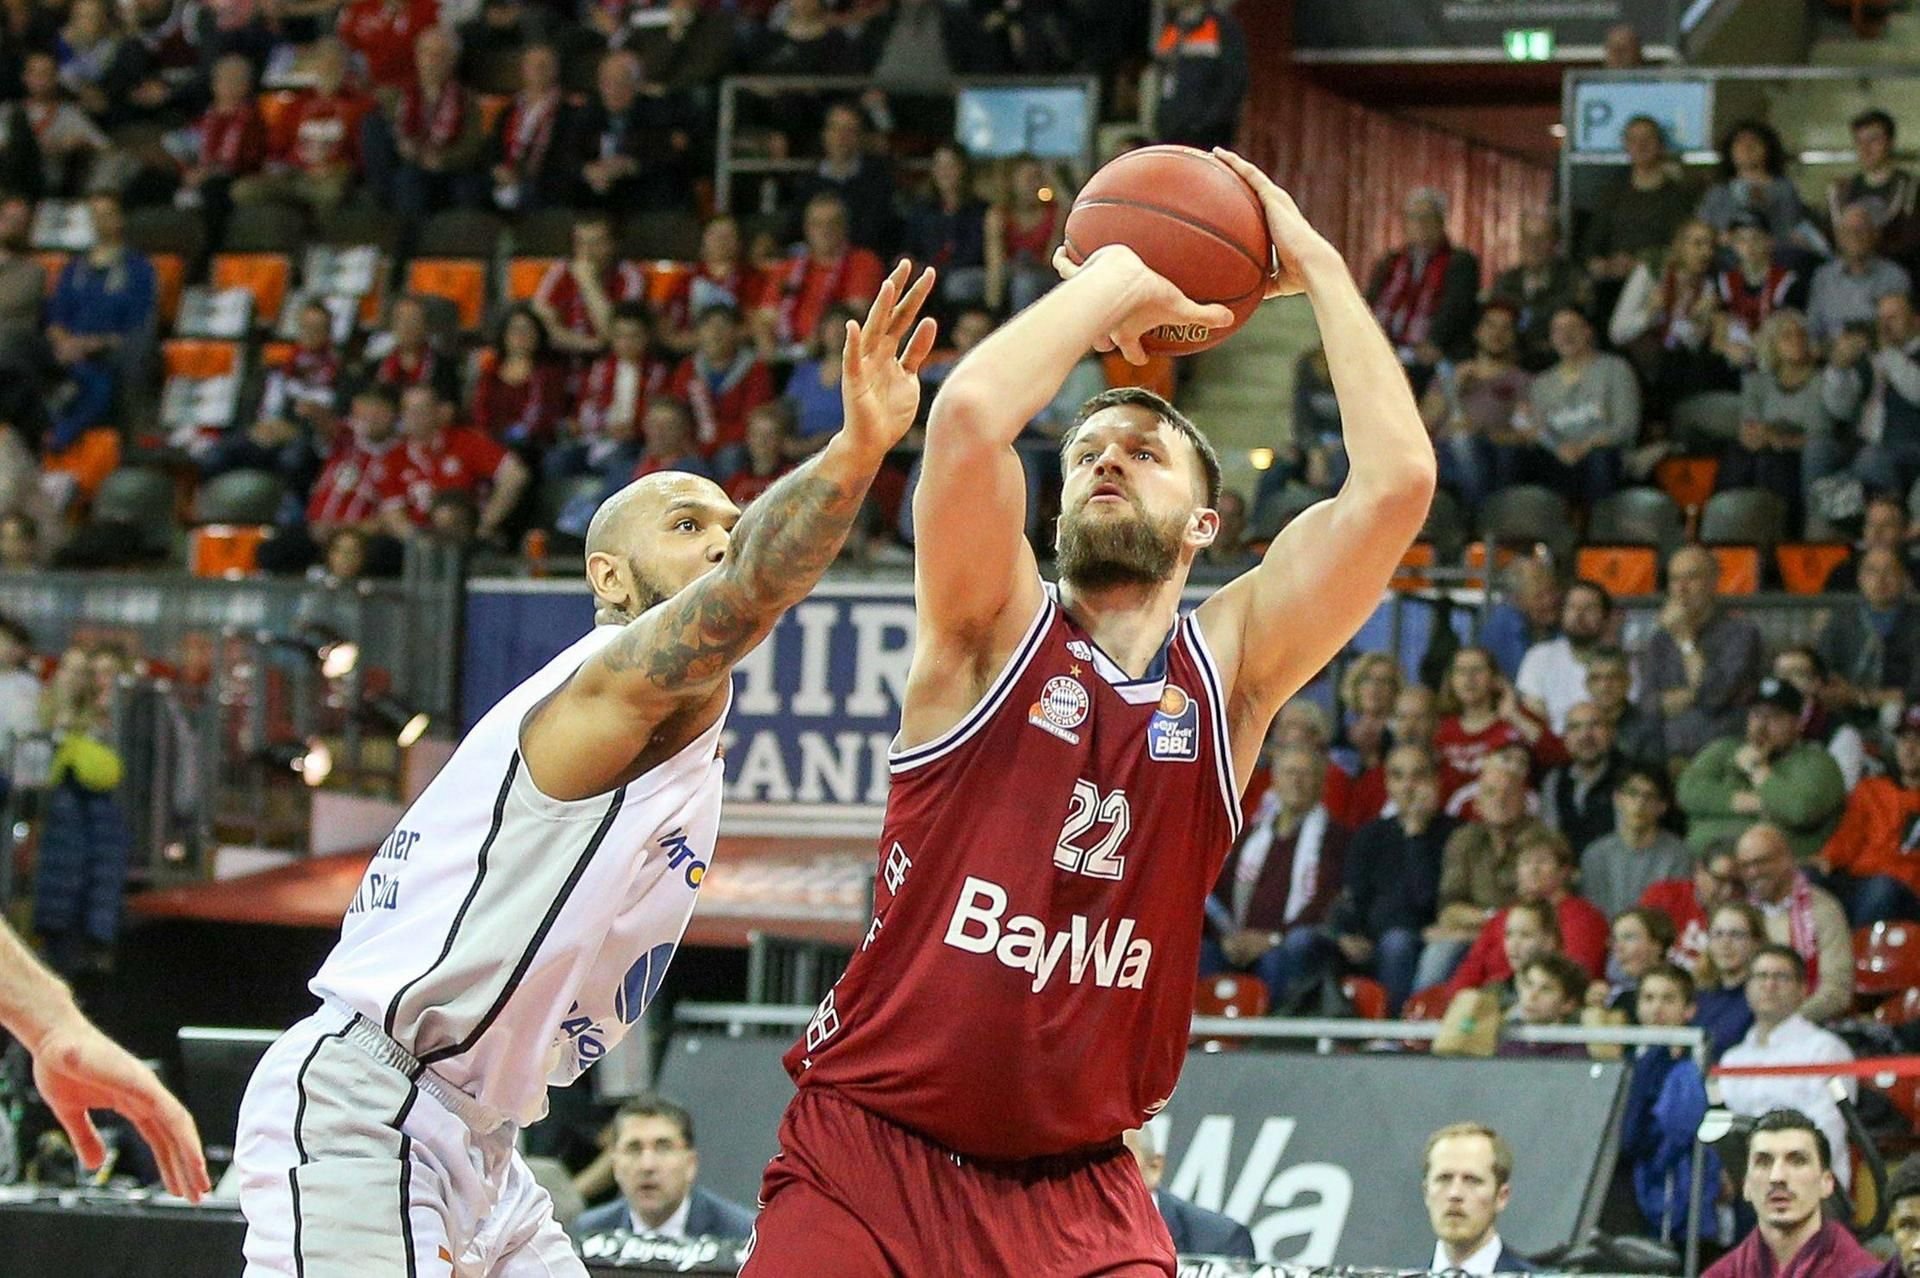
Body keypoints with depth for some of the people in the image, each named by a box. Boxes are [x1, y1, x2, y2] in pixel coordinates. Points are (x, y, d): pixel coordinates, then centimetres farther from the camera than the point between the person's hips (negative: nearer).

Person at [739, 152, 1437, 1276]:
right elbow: (971, 413, -20)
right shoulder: (996, 631, -1)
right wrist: (1117, 280, -6)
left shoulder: (1231, 667, 5)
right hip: (871, 1154, -2)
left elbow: (1398, 477, -7)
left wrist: (1316, 267, -1)